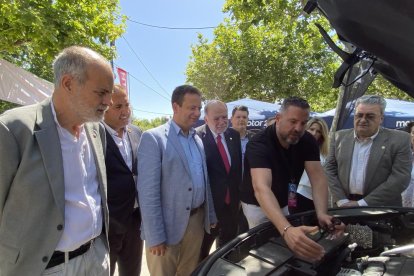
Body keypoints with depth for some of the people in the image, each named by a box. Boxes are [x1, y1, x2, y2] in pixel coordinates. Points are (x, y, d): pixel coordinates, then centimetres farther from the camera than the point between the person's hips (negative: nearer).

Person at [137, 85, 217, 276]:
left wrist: (211, 215, 14)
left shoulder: (197, 139, 9)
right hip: (168, 224, -6)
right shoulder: (153, 138, -12)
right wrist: (155, 236, -16)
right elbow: (148, 191, -16)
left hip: (197, 220, 6)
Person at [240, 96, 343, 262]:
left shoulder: (308, 141, -12)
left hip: (283, 204, 6)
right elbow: (261, 188, -46)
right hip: (257, 205, -6)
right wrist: (286, 229, -60)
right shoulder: (259, 144, -33)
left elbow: (317, 176, -20)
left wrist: (321, 213, -38)